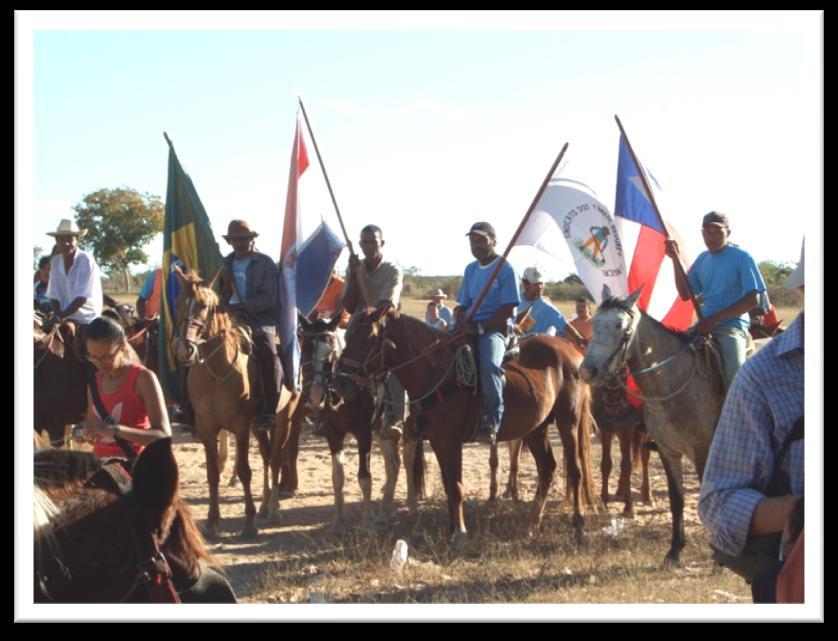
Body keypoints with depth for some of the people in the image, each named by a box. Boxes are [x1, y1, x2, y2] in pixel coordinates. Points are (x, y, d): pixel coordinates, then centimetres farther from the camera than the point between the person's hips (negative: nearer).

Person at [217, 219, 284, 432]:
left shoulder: (265, 264, 3)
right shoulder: (224, 264, 17)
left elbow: (269, 298, -8)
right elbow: (218, 297, 20)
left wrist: (242, 306, -18)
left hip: (259, 322, -4)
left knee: (269, 355, -29)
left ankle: (268, 413, -26)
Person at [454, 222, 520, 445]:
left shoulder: (505, 269, -4)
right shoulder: (470, 269, 17)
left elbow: (507, 310, -11)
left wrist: (479, 328, -18)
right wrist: (459, 317, -4)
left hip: (496, 328, -8)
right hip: (469, 328, 8)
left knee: (489, 364, -36)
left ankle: (492, 421, -31)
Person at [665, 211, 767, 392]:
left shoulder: (742, 258, -6)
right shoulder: (702, 259, 12)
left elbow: (753, 299, -13)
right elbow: (685, 294, 13)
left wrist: (715, 319, -19)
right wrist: (676, 259, 2)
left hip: (732, 325, -7)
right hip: (705, 324, 7)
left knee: (735, 373, -31)